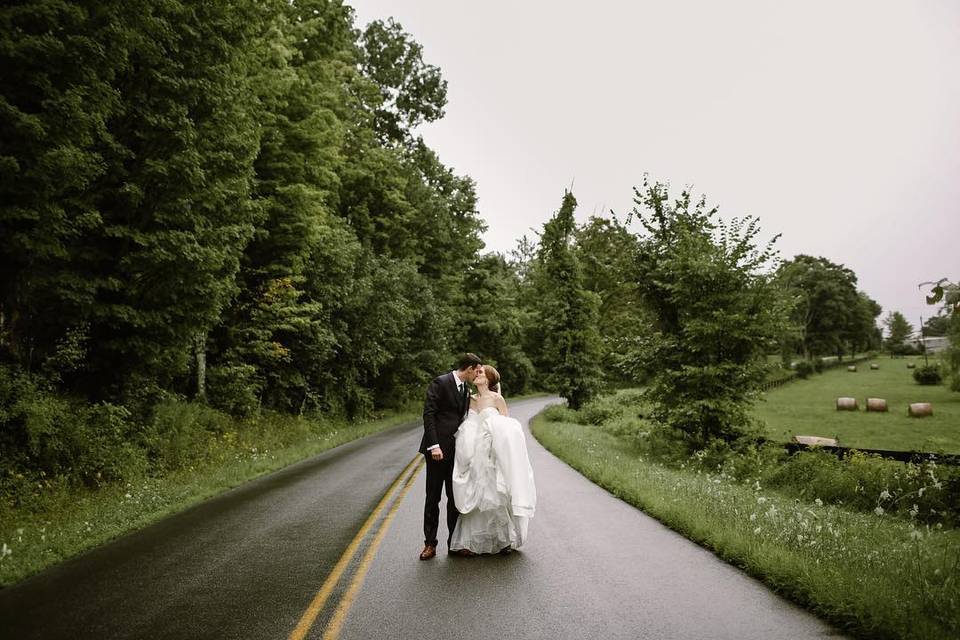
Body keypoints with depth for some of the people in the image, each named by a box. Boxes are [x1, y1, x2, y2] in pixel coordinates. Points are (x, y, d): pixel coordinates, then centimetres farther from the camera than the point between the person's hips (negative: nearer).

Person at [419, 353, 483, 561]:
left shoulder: (466, 390, 15)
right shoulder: (440, 383, -9)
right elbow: (428, 414, -14)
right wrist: (434, 445, -19)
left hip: (456, 450, 7)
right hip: (438, 449, -7)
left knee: (456, 497, 8)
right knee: (433, 497, 2)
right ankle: (430, 544, 11)